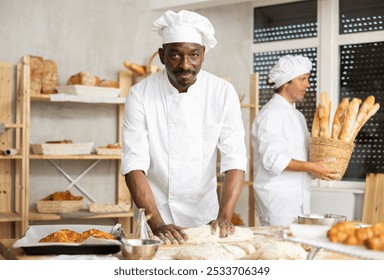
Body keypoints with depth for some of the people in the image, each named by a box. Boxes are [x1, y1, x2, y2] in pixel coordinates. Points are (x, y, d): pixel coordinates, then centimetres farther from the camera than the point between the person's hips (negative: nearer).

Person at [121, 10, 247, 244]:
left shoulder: (223, 93, -9)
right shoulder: (141, 95, -13)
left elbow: (234, 159, -12)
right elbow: (134, 164, -18)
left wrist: (224, 217, -24)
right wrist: (157, 223, -28)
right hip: (156, 215, -2)